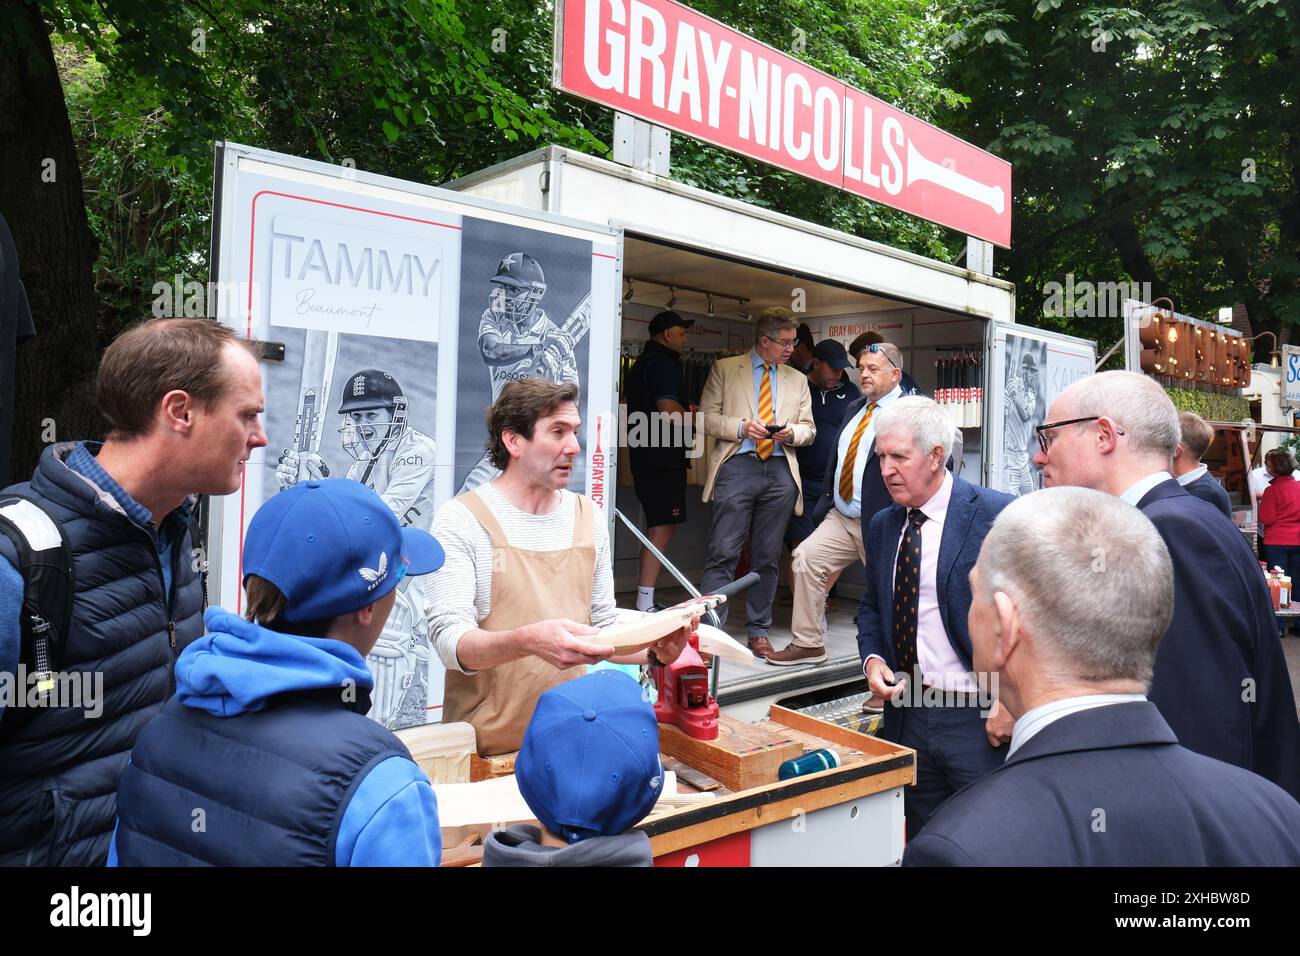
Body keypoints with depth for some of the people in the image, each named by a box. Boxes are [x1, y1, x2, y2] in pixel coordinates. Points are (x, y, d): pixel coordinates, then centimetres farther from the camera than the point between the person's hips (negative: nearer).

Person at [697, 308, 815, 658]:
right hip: (737, 467, -3)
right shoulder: (724, 369, 8)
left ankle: (758, 631, 17)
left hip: (780, 471, 4)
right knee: (723, 553, -9)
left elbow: (809, 429, 19)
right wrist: (742, 426, -13)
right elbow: (707, 417, 3)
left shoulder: (797, 380, 18)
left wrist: (791, 432, -4)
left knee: (767, 557, 7)